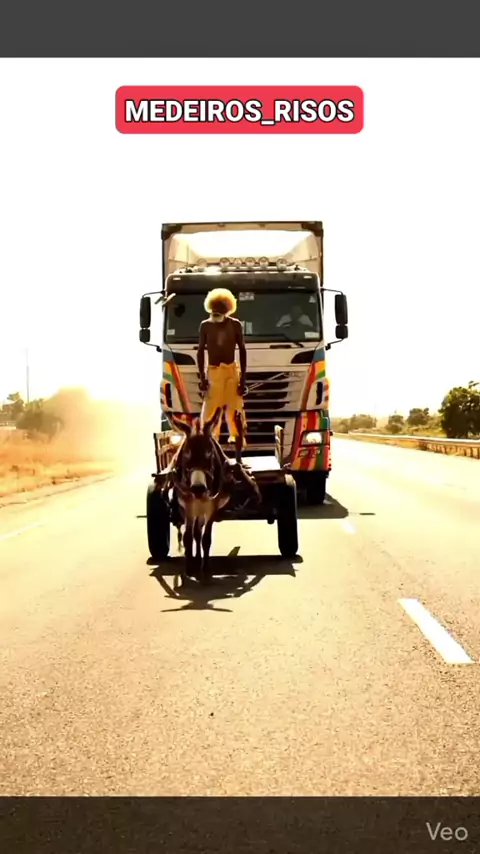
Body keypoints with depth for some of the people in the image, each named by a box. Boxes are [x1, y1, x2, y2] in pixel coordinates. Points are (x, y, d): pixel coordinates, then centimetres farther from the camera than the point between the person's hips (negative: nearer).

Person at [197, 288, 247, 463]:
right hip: (212, 373, 0)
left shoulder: (235, 325, 3)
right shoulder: (205, 326, 4)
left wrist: (243, 378, -1)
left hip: (232, 372, 0)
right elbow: (200, 352, 6)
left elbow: (242, 351, 5)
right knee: (209, 415, -3)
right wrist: (202, 377, -3)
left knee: (235, 414, -1)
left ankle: (238, 458, 5)